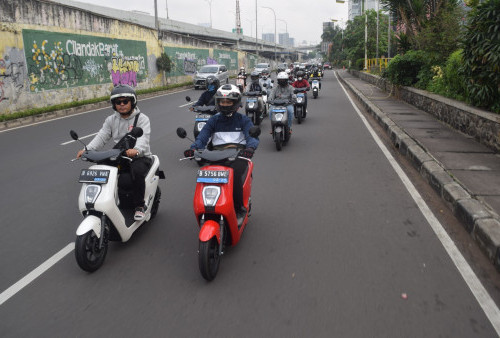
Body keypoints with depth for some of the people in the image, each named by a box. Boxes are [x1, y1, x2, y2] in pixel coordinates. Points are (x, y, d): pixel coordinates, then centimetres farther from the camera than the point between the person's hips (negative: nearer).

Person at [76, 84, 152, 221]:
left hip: (139, 157, -5)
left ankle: (139, 205, -15)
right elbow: (101, 137, 0)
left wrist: (136, 150, -44)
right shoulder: (111, 120, 12)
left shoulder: (142, 119, -3)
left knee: (137, 171, -35)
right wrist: (87, 149, -19)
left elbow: (143, 138, -21)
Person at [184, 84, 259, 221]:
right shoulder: (214, 120, 17)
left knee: (234, 175, -33)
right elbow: (202, 136, 4)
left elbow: (252, 136, -6)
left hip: (238, 154, -2)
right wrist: (193, 148, -18)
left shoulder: (243, 120, 11)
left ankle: (239, 210, -19)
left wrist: (250, 147, -31)